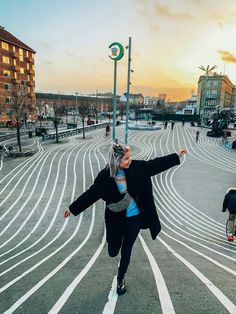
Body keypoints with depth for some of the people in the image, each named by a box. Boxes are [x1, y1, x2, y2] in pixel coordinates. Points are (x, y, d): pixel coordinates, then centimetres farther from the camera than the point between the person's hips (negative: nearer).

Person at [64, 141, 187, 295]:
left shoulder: (137, 167, -15)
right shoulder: (104, 176, -19)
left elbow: (155, 164, -4)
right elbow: (91, 194, -10)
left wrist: (176, 156, -2)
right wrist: (73, 208, -6)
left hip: (135, 217, 1)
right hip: (116, 219, -1)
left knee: (126, 250, 15)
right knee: (113, 252, 10)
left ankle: (121, 279, 42)